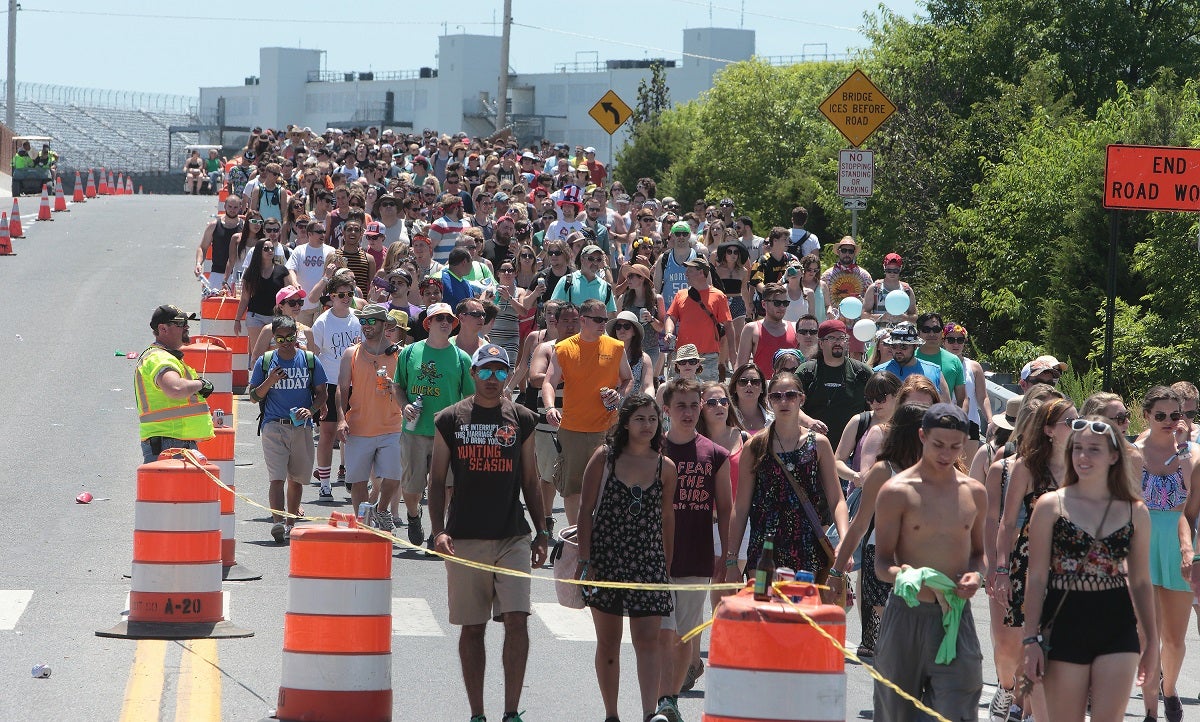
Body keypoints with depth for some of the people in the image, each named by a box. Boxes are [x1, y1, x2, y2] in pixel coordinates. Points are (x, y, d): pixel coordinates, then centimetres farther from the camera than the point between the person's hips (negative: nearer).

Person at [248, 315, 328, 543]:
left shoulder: (310, 361, 6)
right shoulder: (265, 362, 5)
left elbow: (321, 392, 10)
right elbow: (254, 396, 8)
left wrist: (311, 410, -9)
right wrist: (269, 382, -11)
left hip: (301, 427, 2)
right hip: (273, 427, -2)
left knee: (296, 479, 9)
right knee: (277, 477, -14)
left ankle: (290, 524, 19)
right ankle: (278, 522, -25)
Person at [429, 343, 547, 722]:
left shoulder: (521, 419, 9)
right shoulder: (450, 420, 5)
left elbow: (530, 481, 13)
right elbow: (437, 481, 6)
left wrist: (541, 532, 8)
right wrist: (438, 531, -5)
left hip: (513, 537, 0)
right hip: (464, 538, 0)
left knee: (517, 619, -11)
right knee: (472, 627, 4)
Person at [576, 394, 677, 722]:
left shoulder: (665, 467, 4)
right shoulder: (604, 457, 0)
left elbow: (667, 519, 11)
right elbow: (585, 510, 0)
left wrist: (666, 567, 10)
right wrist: (584, 559, -6)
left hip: (648, 560, 0)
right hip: (605, 558, 0)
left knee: (648, 639, -11)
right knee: (608, 641, 8)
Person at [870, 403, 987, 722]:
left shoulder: (974, 492, 10)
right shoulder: (897, 491, -3)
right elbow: (882, 562, -4)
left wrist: (977, 575, 0)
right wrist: (903, 576, -26)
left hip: (957, 618, 2)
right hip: (907, 614, -2)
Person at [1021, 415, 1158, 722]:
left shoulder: (1134, 511, 5)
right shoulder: (1051, 506, -1)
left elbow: (1141, 581, 12)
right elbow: (1037, 578, -1)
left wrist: (1151, 640, 14)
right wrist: (1031, 639, -5)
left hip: (1117, 628, 1)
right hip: (1066, 625, -1)